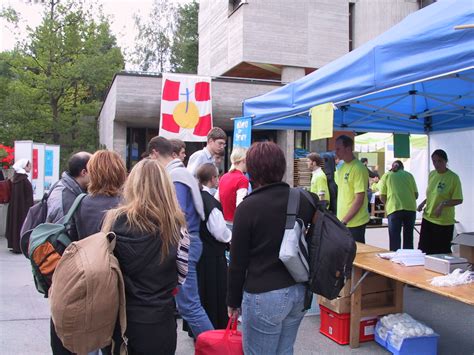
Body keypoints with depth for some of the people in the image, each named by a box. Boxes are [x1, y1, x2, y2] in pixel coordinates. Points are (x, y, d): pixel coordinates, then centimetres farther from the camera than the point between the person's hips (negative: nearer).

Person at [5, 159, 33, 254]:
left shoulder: (15, 178, 8)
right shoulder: (24, 179, -19)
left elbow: (14, 195, 13)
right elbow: (28, 196, -18)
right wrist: (30, 208, -13)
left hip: (15, 206, 9)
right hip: (23, 207, -9)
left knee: (15, 222, 14)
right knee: (22, 224, -2)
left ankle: (13, 244, 22)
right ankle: (20, 246, 2)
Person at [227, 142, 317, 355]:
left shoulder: (248, 207, -14)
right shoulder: (304, 200, 1)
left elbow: (238, 262, -9)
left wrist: (233, 301, 3)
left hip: (264, 296, -6)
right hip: (299, 291, 6)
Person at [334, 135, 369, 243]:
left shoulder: (358, 169, -14)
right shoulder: (341, 168, 10)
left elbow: (359, 199, -17)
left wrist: (344, 221, -17)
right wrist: (340, 219, 13)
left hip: (355, 222, -7)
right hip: (342, 221, 7)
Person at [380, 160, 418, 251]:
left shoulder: (387, 175, 11)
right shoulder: (409, 175, 16)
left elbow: (382, 197, 6)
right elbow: (416, 194, 13)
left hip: (394, 209, -2)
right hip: (410, 208, 2)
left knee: (395, 240, 2)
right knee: (408, 238, 14)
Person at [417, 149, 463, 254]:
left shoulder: (453, 178, -12)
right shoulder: (431, 174, 8)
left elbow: (458, 200, -13)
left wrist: (443, 204, -25)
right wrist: (424, 202, 5)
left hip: (444, 222, -6)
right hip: (428, 218, 6)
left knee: (442, 253, 3)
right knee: (423, 249, 9)